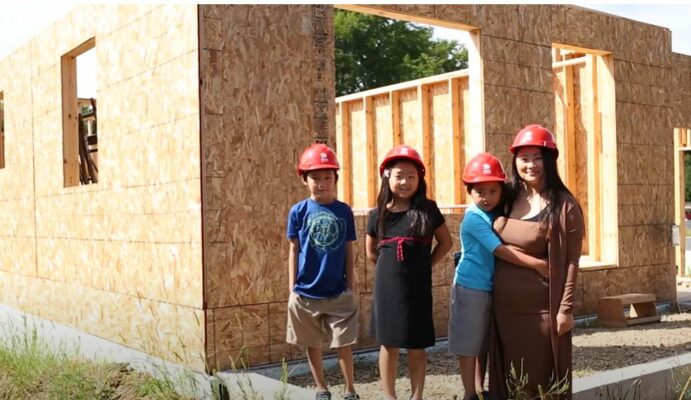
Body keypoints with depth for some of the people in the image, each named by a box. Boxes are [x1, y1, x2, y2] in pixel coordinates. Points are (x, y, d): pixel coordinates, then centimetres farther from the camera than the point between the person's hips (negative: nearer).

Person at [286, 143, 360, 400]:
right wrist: (292, 288, -2)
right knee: (312, 345, 12)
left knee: (344, 344, 5)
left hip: (338, 293, 0)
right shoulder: (299, 211, -5)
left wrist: (350, 286, 4)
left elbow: (348, 251, 4)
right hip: (306, 293, 0)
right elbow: (294, 250, 0)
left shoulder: (344, 211, -1)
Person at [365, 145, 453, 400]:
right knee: (388, 344, 8)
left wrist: (425, 265, 0)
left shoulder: (428, 210, -2)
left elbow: (445, 242, 7)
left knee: (417, 346, 6)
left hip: (417, 287, -1)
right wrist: (392, 265, 5)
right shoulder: (378, 214, 1)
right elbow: (371, 251, 13)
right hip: (387, 288, 1)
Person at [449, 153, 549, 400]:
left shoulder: (497, 215, 6)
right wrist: (536, 264, -27)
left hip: (491, 288, 8)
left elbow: (501, 250, 12)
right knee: (468, 344, 2)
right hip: (471, 288, -8)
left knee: (484, 343, 17)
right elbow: (500, 250, -25)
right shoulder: (473, 218, -18)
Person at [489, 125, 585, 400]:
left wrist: (565, 308, -13)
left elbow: (571, 262, -11)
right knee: (510, 377, 15)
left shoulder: (564, 206, -10)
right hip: (504, 305, 5)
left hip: (541, 308, -5)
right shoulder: (508, 198, 6)